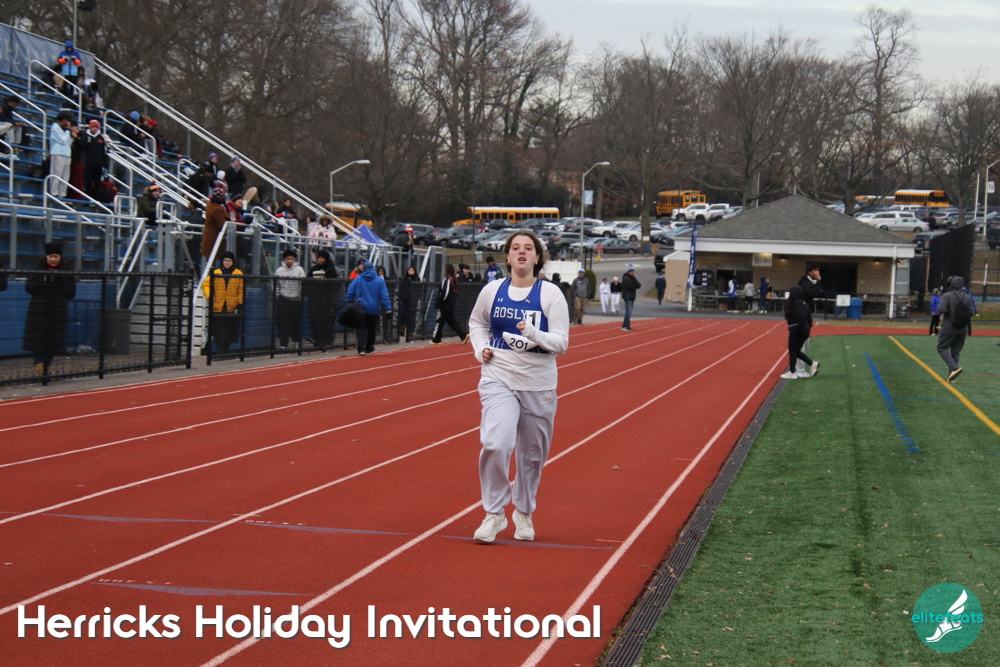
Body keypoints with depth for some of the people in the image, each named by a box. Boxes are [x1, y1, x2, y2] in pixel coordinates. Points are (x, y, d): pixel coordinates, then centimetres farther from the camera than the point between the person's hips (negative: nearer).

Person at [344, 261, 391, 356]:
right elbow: (384, 296, -5)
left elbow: (350, 293, -5)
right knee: (372, 329, 16)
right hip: (374, 310, 1)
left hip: (360, 308, -1)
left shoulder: (358, 279, -3)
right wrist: (388, 309, -5)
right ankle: (369, 348, 28)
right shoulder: (380, 280, -2)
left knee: (361, 328, 0)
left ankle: (361, 348, -18)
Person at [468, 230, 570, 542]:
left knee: (532, 455, 10)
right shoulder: (492, 290, 2)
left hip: (538, 386, 0)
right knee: (495, 443, -21)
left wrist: (535, 334, -25)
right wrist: (480, 349, 4)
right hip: (498, 380, 0)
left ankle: (524, 513, 34)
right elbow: (476, 323, 22)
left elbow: (562, 342, -8)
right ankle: (494, 513, -5)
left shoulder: (550, 294, -4)